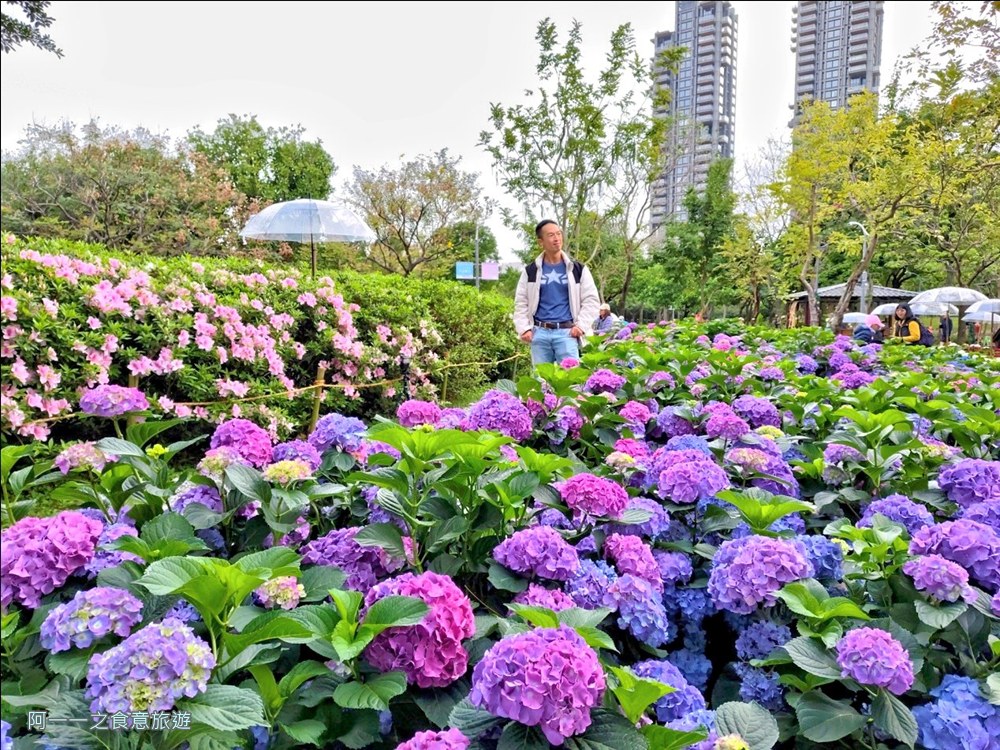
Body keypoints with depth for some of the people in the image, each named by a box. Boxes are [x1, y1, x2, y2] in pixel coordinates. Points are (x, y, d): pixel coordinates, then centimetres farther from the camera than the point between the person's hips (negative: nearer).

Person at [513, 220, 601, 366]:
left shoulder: (578, 269, 7)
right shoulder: (530, 271, 9)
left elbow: (591, 300, 6)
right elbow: (521, 302, 10)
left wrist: (581, 325, -5)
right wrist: (524, 329, -2)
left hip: (566, 332, -1)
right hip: (539, 332, 2)